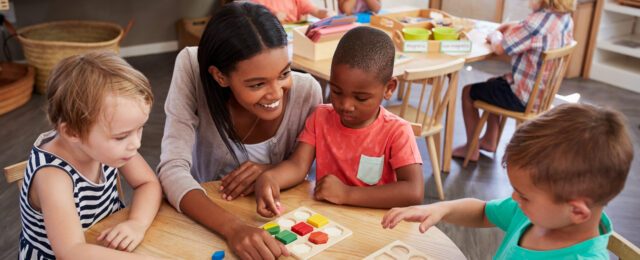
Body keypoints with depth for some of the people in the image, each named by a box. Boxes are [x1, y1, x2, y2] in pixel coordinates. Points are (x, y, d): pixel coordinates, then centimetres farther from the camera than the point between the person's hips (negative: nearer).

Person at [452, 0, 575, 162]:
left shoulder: (538, 21, -28)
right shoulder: (566, 19, -1)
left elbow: (499, 48, -22)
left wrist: (496, 37, -1)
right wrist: (514, 28, 3)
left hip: (524, 97, -9)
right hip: (543, 92, 9)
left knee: (468, 92, 9)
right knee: (493, 83, 31)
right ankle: (489, 140, 37)